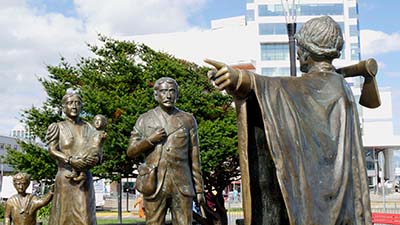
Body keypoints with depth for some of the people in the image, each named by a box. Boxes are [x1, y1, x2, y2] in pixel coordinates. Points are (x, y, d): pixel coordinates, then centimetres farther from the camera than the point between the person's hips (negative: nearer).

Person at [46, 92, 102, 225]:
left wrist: (96, 158, -16)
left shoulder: (88, 128, 15)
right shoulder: (58, 127, 7)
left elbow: (97, 150, 8)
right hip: (65, 178, -2)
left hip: (85, 178, 2)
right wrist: (70, 160, -20)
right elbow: (52, 150, -5)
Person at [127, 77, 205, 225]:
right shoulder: (144, 120, 8)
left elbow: (194, 158, 9)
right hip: (154, 184, 0)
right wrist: (151, 139, -9)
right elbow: (131, 152, 6)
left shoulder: (188, 120, 9)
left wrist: (199, 189, 7)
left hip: (182, 185, 0)